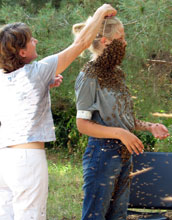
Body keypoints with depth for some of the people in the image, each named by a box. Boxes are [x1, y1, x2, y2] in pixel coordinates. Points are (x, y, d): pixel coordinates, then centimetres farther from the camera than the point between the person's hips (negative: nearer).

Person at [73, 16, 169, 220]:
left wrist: (149, 126, 7)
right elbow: (82, 124, -15)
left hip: (123, 155, 8)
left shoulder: (116, 72, 13)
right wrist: (120, 133, -23)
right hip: (102, 155, -8)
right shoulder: (90, 75, -12)